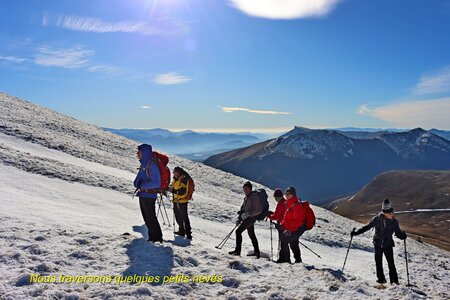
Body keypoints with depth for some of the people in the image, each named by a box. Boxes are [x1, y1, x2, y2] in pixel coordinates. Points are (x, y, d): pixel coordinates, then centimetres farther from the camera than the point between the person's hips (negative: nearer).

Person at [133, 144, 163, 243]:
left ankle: (157, 238, 11)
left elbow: (157, 183, -18)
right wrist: (137, 183, -2)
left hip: (149, 196, -9)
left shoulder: (152, 165, -16)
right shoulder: (143, 164, 11)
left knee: (151, 218, -1)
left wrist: (143, 185, -23)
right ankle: (153, 237, 26)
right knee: (146, 218, 16)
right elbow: (140, 178, 20)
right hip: (142, 195, 9)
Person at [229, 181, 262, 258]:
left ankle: (237, 250, -7)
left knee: (238, 231, -13)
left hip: (251, 217, -10)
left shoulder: (254, 197, -14)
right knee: (251, 235, 15)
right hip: (247, 218, 10)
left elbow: (259, 210, -18)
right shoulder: (246, 198, 14)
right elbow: (243, 209, 22)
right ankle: (257, 252, 25)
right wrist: (239, 219, 15)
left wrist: (248, 213, -25)